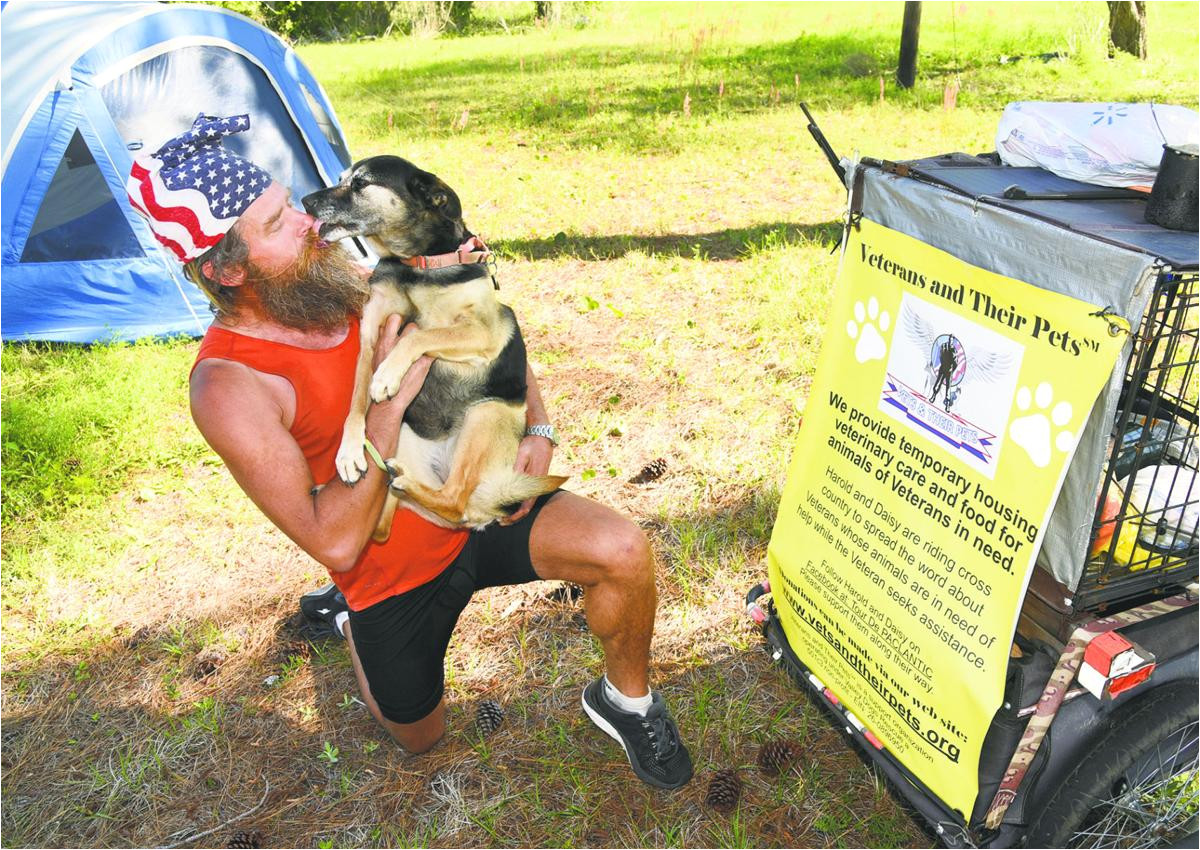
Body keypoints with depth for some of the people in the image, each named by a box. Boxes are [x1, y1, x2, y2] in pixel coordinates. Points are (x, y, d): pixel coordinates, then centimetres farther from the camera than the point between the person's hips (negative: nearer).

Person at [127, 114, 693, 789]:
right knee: (422, 739, 21)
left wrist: (539, 429, -11)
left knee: (623, 550, -21)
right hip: (393, 574, -3)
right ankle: (350, 618, 45)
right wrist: (390, 401, -30)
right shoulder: (229, 386, -25)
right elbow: (334, 541, -28)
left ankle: (626, 701, 8)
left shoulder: (347, 279, -7)